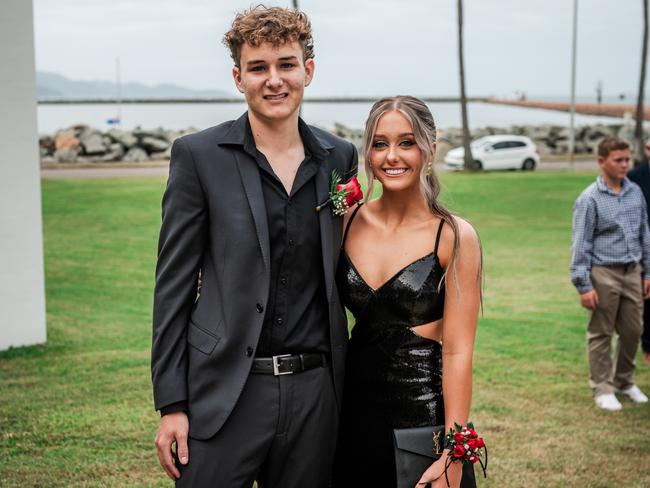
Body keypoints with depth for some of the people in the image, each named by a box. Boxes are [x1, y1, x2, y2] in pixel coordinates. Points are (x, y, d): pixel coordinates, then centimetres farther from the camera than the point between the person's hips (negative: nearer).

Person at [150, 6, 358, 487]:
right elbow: (173, 283, -3)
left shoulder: (340, 157, 7)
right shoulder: (198, 154, -3)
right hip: (225, 392, -3)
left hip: (315, 393, 3)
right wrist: (171, 404, -6)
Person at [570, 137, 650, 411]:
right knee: (601, 334, 5)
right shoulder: (590, 199, -9)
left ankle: (624, 381, 31)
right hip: (604, 273, -5)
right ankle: (602, 388, 17)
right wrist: (583, 286, -11)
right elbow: (580, 244, -8)